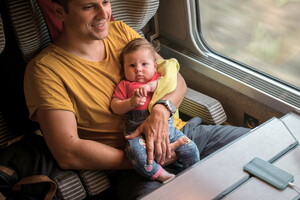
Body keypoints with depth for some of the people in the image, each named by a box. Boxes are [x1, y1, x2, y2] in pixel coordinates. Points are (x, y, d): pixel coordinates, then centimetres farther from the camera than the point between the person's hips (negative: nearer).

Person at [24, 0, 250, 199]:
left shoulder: (120, 30, 6)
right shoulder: (45, 69, -10)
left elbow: (176, 79, 7)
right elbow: (68, 154, -18)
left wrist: (161, 111, -16)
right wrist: (141, 158, -17)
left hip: (173, 132, 6)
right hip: (127, 164, -6)